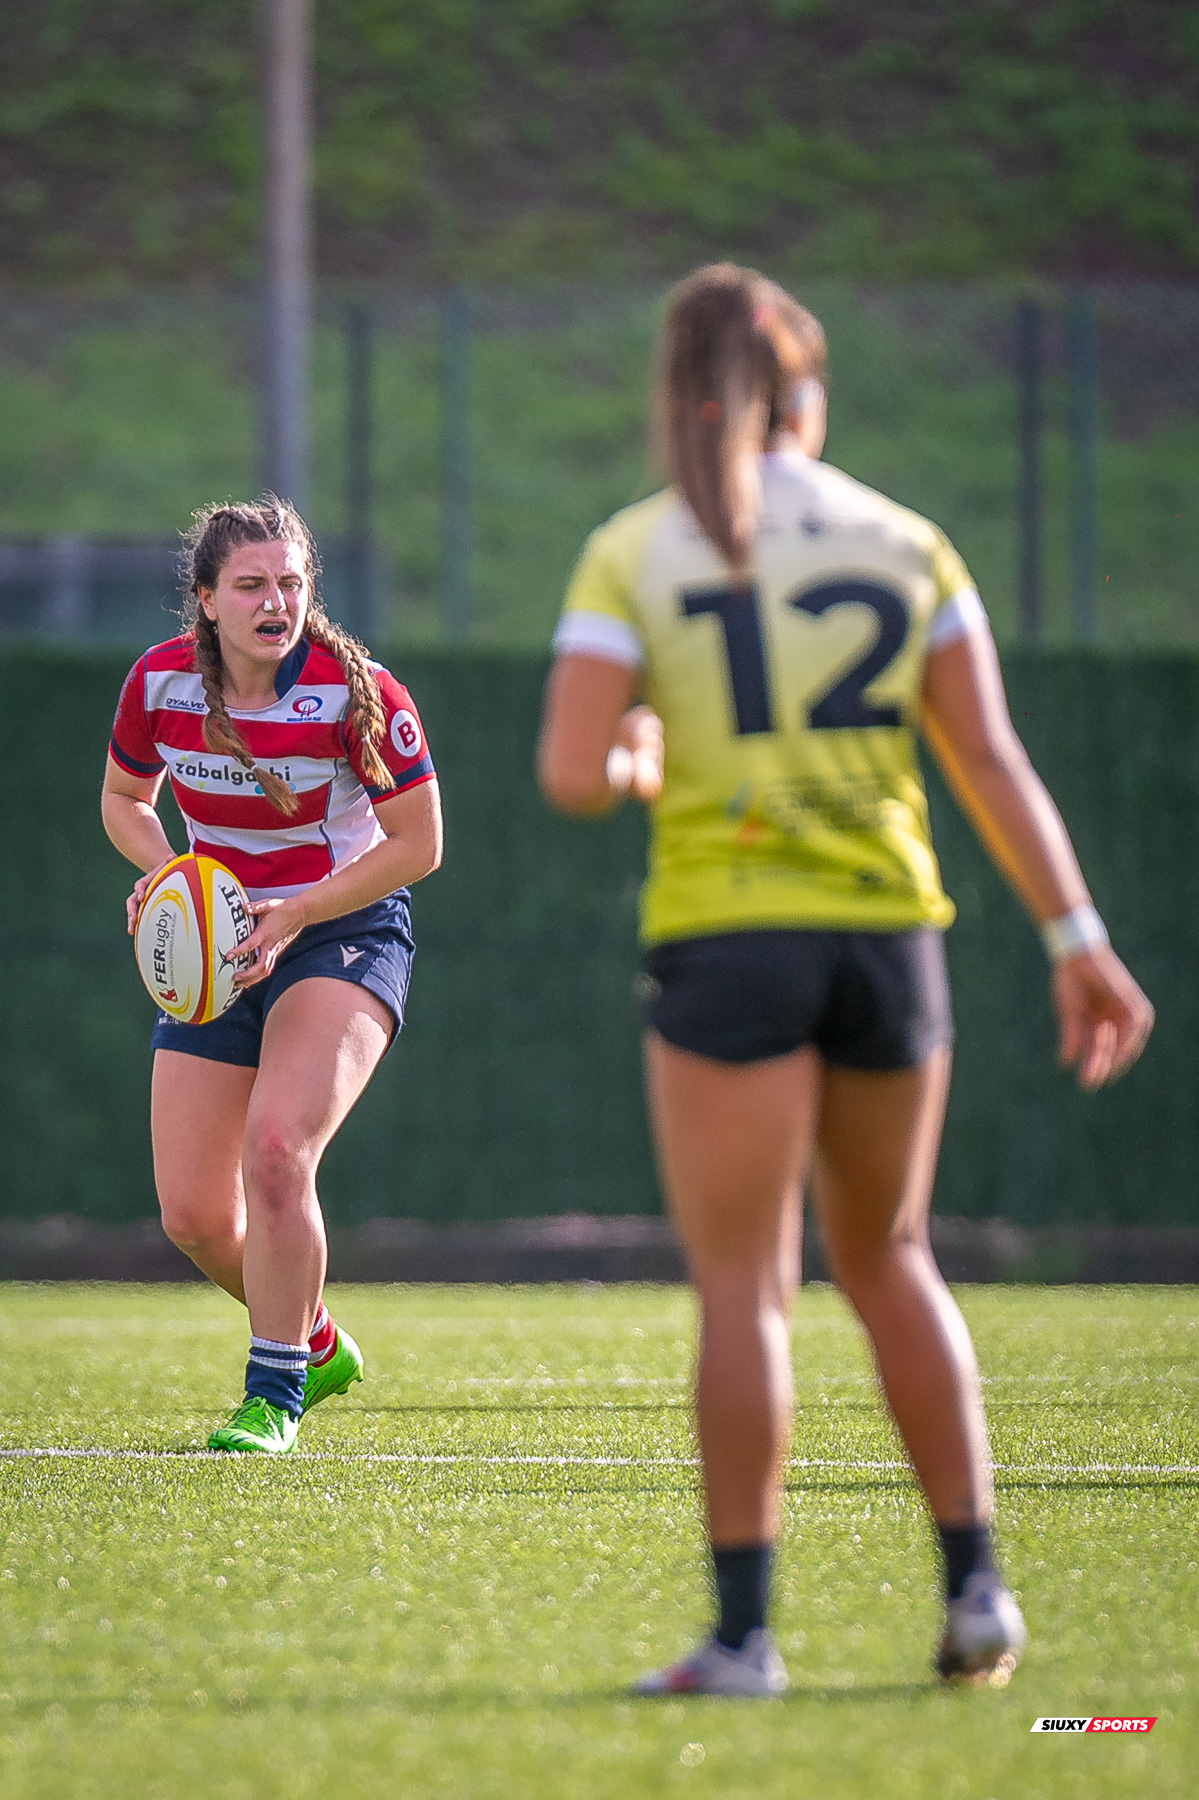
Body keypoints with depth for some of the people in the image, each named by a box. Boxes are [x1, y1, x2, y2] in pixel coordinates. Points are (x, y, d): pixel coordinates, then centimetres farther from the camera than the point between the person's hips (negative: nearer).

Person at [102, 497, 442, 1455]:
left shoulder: (356, 692, -19)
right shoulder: (160, 682, -8)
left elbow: (416, 844, -12)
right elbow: (125, 799, 10)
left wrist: (289, 917, -20)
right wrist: (165, 875, -11)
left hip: (344, 935, -5)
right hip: (219, 946, 5)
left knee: (274, 1151, -26)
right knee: (194, 1215, 2)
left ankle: (274, 1391, -9)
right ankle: (318, 1345, 32)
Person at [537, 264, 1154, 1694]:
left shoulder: (630, 555, -2)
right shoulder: (903, 544, 7)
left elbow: (572, 776, -10)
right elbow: (989, 757, 2)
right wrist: (1076, 940, 2)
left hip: (723, 942, -3)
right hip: (888, 933, 3)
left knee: (742, 1288, 0)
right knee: (886, 1258, 19)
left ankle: (743, 1633, -4)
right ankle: (974, 1589, 12)